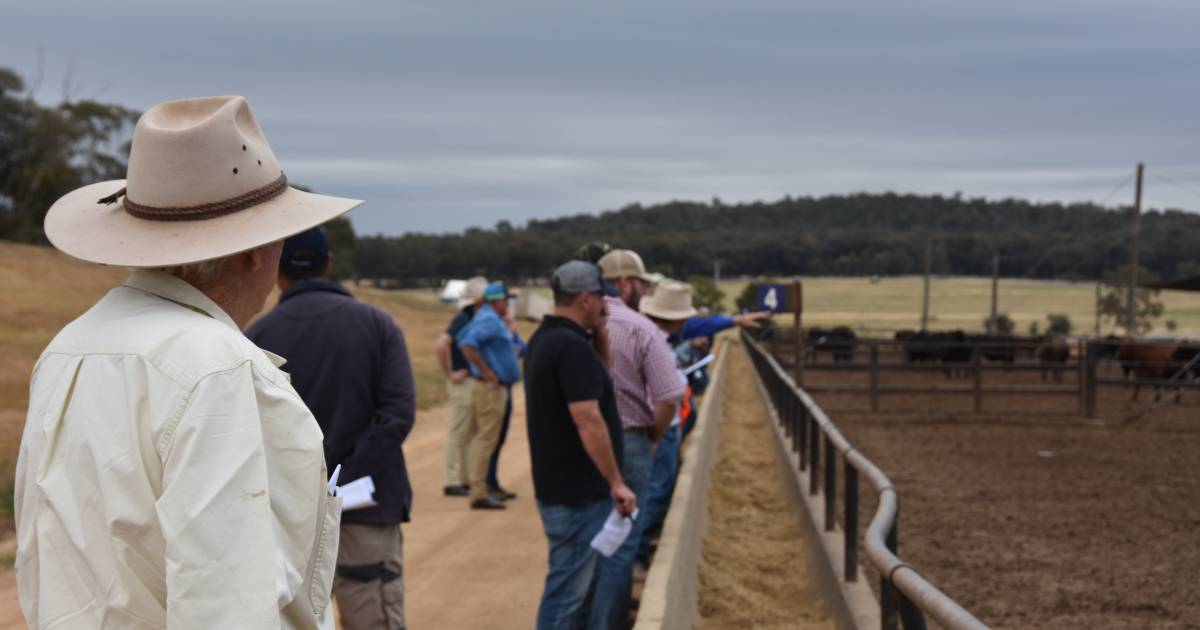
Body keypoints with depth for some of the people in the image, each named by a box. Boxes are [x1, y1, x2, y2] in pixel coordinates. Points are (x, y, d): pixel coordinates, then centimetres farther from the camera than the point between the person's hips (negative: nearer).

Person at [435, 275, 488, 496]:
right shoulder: (462, 320, -15)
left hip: (474, 383, 9)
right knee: (458, 432, -5)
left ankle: (464, 480, 20)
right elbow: (440, 345, -26)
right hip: (463, 383, -9)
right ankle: (451, 482, -1)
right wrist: (450, 374, -19)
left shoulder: (474, 319, 13)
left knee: (470, 434, 13)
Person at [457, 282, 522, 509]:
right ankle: (479, 493, -9)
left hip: (489, 386, 11)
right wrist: (486, 371, -23)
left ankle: (478, 488, 20)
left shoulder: (483, 318, 14)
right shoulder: (490, 320, -16)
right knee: (486, 439, -9)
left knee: (480, 438, 13)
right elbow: (467, 344, -28)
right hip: (491, 388, -11)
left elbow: (463, 337, 25)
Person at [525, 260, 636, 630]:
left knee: (578, 581, 21)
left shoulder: (545, 339, 11)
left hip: (558, 485, 10)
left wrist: (599, 333, 9)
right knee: (568, 588, -3)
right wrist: (616, 482, -19)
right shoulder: (572, 346, -21)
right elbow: (588, 421, -24)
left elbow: (598, 376, 24)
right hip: (577, 492, -10)